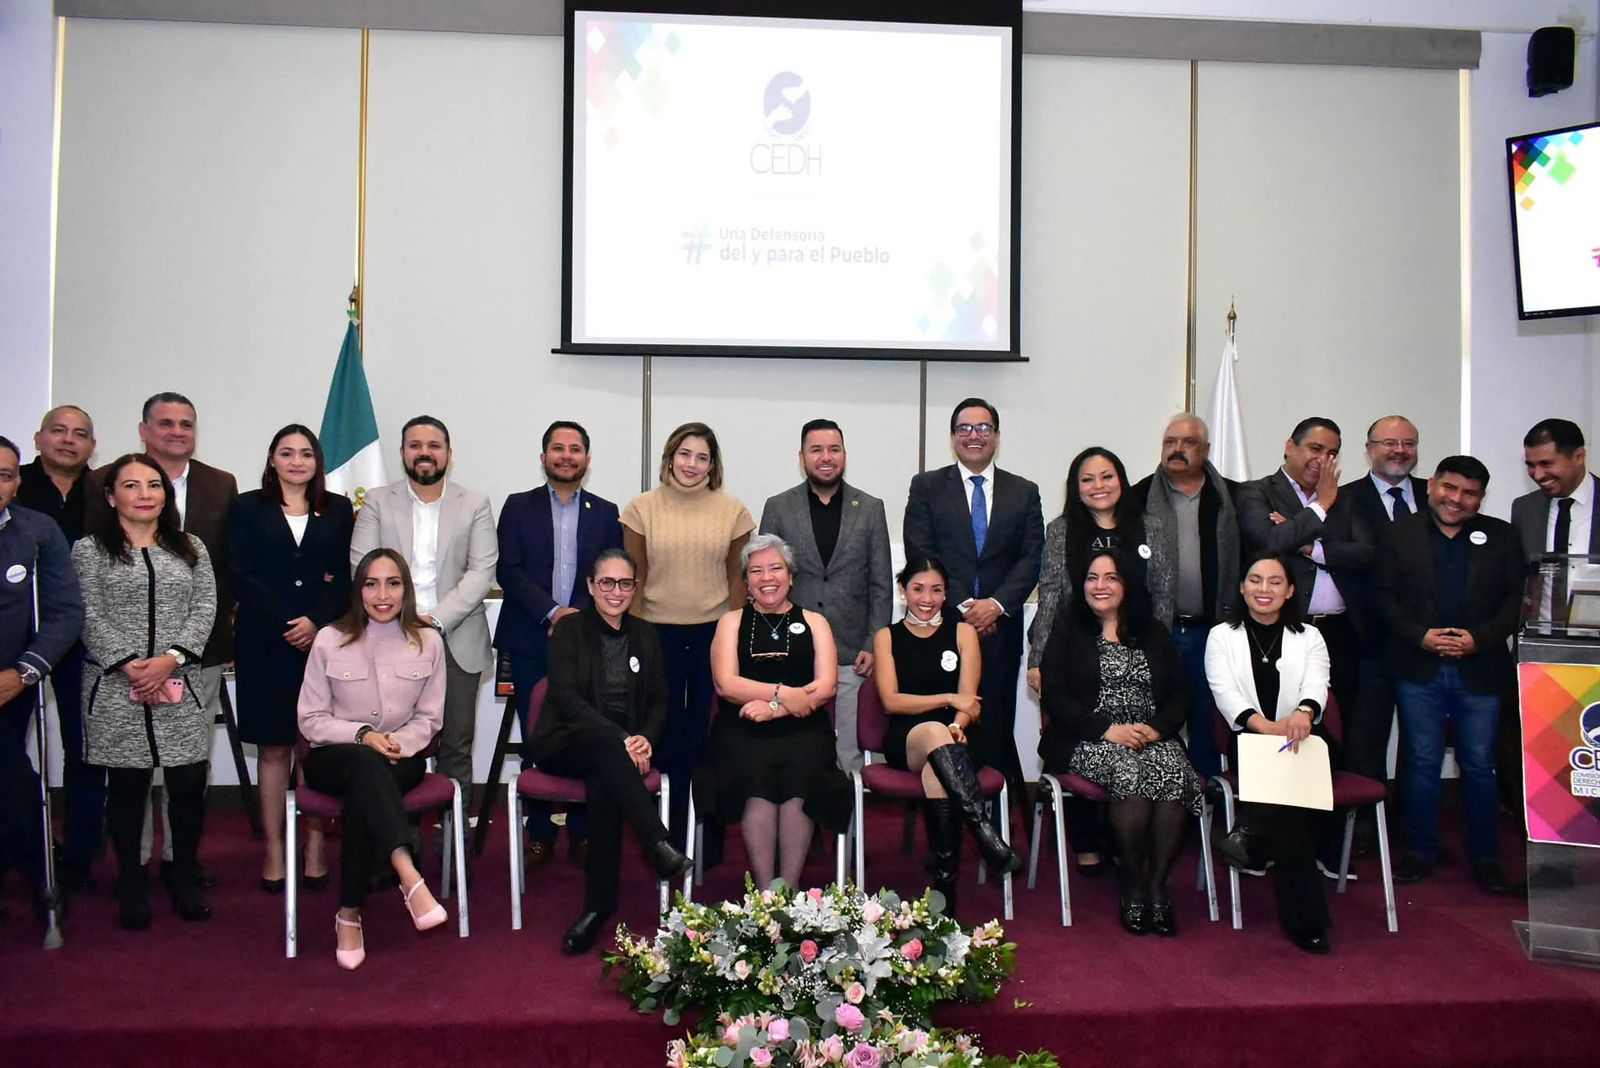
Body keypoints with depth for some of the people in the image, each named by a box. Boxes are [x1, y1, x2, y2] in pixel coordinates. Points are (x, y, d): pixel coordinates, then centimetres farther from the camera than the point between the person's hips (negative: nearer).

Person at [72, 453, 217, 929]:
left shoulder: (191, 548, 12)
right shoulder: (89, 550, 5)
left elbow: (205, 608, 3)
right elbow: (89, 618, -3)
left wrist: (171, 658, -11)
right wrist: (128, 665, -14)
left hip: (180, 687, 2)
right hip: (115, 688, -2)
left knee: (189, 785, 0)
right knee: (126, 788, 5)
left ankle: (183, 873, 19)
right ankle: (131, 882, 19)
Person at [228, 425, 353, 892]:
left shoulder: (338, 510, 10)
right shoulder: (248, 508, 8)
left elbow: (346, 576, 4)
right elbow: (241, 576, -1)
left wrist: (317, 622, -11)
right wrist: (287, 624, -11)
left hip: (324, 640, 0)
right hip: (266, 643, 0)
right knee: (272, 747, 4)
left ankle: (315, 849, 6)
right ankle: (274, 851, 10)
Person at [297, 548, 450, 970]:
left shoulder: (427, 642, 4)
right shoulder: (329, 640, 0)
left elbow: (429, 718, 8)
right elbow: (310, 720, 1)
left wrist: (401, 742, -13)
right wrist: (361, 735, -15)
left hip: (401, 758, 1)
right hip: (335, 758, -1)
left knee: (362, 794, -35)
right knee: (365, 762, -39)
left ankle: (350, 914, -27)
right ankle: (410, 879, -53)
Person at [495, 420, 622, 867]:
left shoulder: (605, 513, 11)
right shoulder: (519, 507, 8)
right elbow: (508, 571, -2)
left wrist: (579, 617, -9)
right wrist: (552, 612, -13)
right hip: (531, 642, 0)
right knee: (536, 740, 2)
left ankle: (582, 831, 11)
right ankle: (540, 833, 13)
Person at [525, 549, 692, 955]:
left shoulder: (645, 635, 16)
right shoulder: (570, 629, 3)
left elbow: (659, 701, 12)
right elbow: (565, 696, -9)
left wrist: (646, 740, -11)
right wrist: (619, 738, -21)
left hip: (624, 746, 2)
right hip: (565, 742, -2)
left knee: (603, 782, -33)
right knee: (606, 747, -38)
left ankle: (598, 904, -34)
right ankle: (660, 847, -46)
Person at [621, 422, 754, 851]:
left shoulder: (732, 510, 2)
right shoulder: (643, 508, 1)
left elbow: (737, 576, 6)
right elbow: (635, 577, 4)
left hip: (714, 632, 0)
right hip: (659, 632, 0)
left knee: (709, 732, 1)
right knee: (666, 734, 4)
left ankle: (709, 839, 12)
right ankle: (669, 838, 16)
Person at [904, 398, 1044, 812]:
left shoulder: (1024, 492, 12)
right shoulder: (926, 487, 6)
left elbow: (1031, 560, 4)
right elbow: (921, 557, -2)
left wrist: (996, 604, -11)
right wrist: (963, 605, -11)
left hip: (1000, 628, 1)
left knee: (996, 727, 0)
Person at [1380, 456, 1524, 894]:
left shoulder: (1501, 537, 6)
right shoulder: (1400, 534, 4)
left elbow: (1517, 599, 2)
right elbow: (1384, 595, 1)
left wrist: (1479, 638, -11)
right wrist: (1420, 635, -11)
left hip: (1480, 670, 0)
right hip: (1419, 668, 0)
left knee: (1479, 766, 6)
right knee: (1421, 762, 6)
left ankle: (1484, 857, 18)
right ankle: (1420, 850, 17)